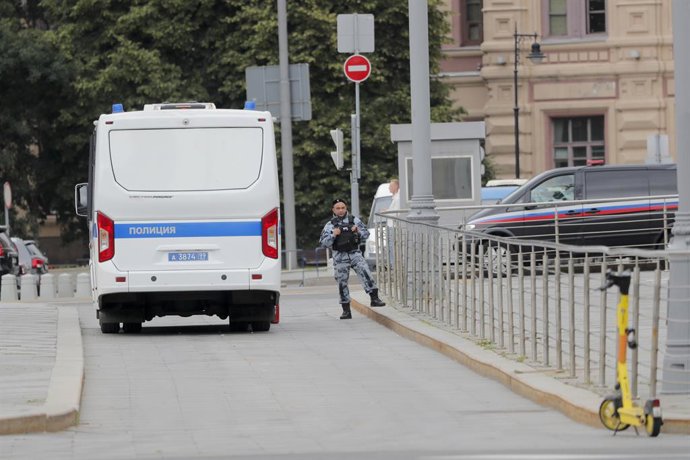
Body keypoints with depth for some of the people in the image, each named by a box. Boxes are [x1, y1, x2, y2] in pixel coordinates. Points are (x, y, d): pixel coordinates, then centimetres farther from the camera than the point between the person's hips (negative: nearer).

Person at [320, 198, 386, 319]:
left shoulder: (354, 220, 8)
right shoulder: (330, 225, 4)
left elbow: (366, 234, 10)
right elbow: (323, 242, -3)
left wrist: (358, 231, -11)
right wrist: (333, 235, -19)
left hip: (355, 254, 0)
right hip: (340, 257, 0)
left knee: (365, 273, -22)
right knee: (342, 282, 1)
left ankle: (374, 298, -24)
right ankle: (346, 311, 7)